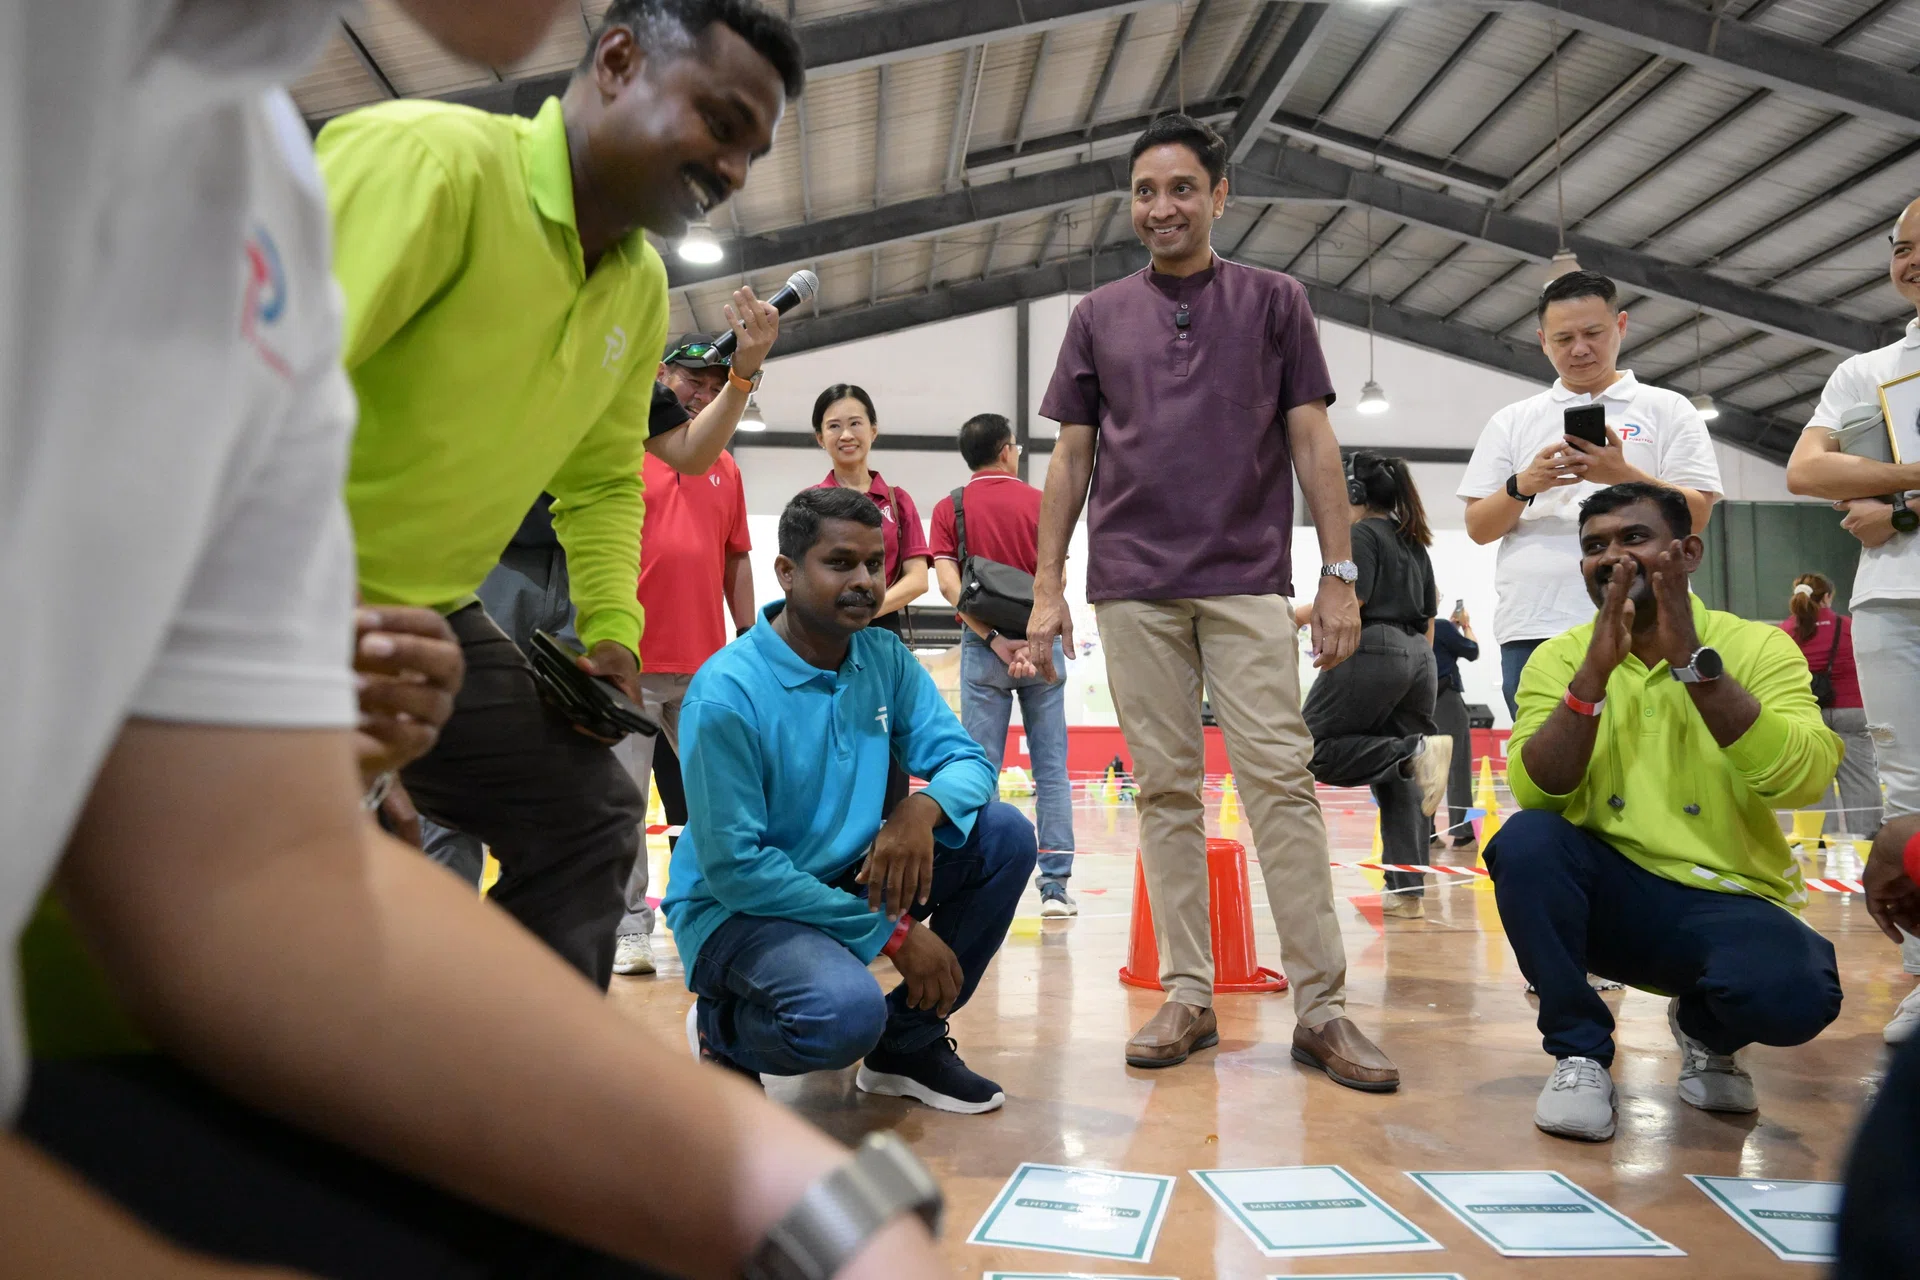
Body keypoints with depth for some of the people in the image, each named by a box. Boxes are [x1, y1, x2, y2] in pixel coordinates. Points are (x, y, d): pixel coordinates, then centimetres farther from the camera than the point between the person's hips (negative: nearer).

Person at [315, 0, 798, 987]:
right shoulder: (427, 157, -20)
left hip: (429, 613, 8)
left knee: (589, 816, 9)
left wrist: (610, 632, 5)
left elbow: (603, 481, 18)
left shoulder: (642, 291, 6)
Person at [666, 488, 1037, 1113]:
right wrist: (893, 932, -22)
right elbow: (733, 865, -23)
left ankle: (909, 1042, 5)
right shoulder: (726, 693, -21)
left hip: (849, 877, 7)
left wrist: (923, 807, -29)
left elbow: (968, 760, -2)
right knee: (845, 1012, -35)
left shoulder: (885, 659, -2)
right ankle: (721, 1028, 2)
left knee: (1003, 833, -10)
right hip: (735, 907, -6)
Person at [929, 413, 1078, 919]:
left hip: (986, 645, 0)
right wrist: (1035, 641, -9)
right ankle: (1055, 882, 2)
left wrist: (995, 640, -9)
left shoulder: (950, 508, 4)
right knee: (1051, 767, 3)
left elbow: (948, 582, -6)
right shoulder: (1040, 503, 5)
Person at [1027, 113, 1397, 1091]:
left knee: (1280, 779, -7)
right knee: (1165, 789, 3)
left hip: (1248, 579, -2)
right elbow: (1070, 459, 13)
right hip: (1134, 587, 2)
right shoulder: (1098, 315, 14)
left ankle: (1321, 1005, -2)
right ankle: (1189, 995, 10)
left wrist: (1340, 573, -2)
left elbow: (1312, 442, 6)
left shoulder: (1274, 301, 10)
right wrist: (1046, 590, 6)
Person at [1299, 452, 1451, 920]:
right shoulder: (1415, 543, 22)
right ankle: (1408, 890, 1)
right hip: (1418, 657, 9)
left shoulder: (1363, 534, -2)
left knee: (1316, 748, -6)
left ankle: (1415, 751, -23)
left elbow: (1350, 601, -16)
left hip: (1372, 651, -8)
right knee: (1399, 781, 5)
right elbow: (1429, 619, 22)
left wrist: (1299, 614, -3)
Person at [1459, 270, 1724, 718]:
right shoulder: (1512, 422, 16)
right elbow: (1479, 528, 11)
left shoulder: (1668, 409, 11)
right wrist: (1523, 485, -10)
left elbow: (1696, 515, 2)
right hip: (1533, 629, 2)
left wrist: (1623, 474, -15)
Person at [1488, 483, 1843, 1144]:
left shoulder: (1757, 646, -3)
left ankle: (1706, 1030, 7)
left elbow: (1803, 781, -20)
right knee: (1526, 839, -29)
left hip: (1727, 902, -1)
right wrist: (1595, 670, -24)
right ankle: (1581, 1053, -9)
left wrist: (1691, 659, -26)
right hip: (1609, 892, 1)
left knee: (1794, 991, -32)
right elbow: (1537, 795, -14)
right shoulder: (1560, 658, 0)